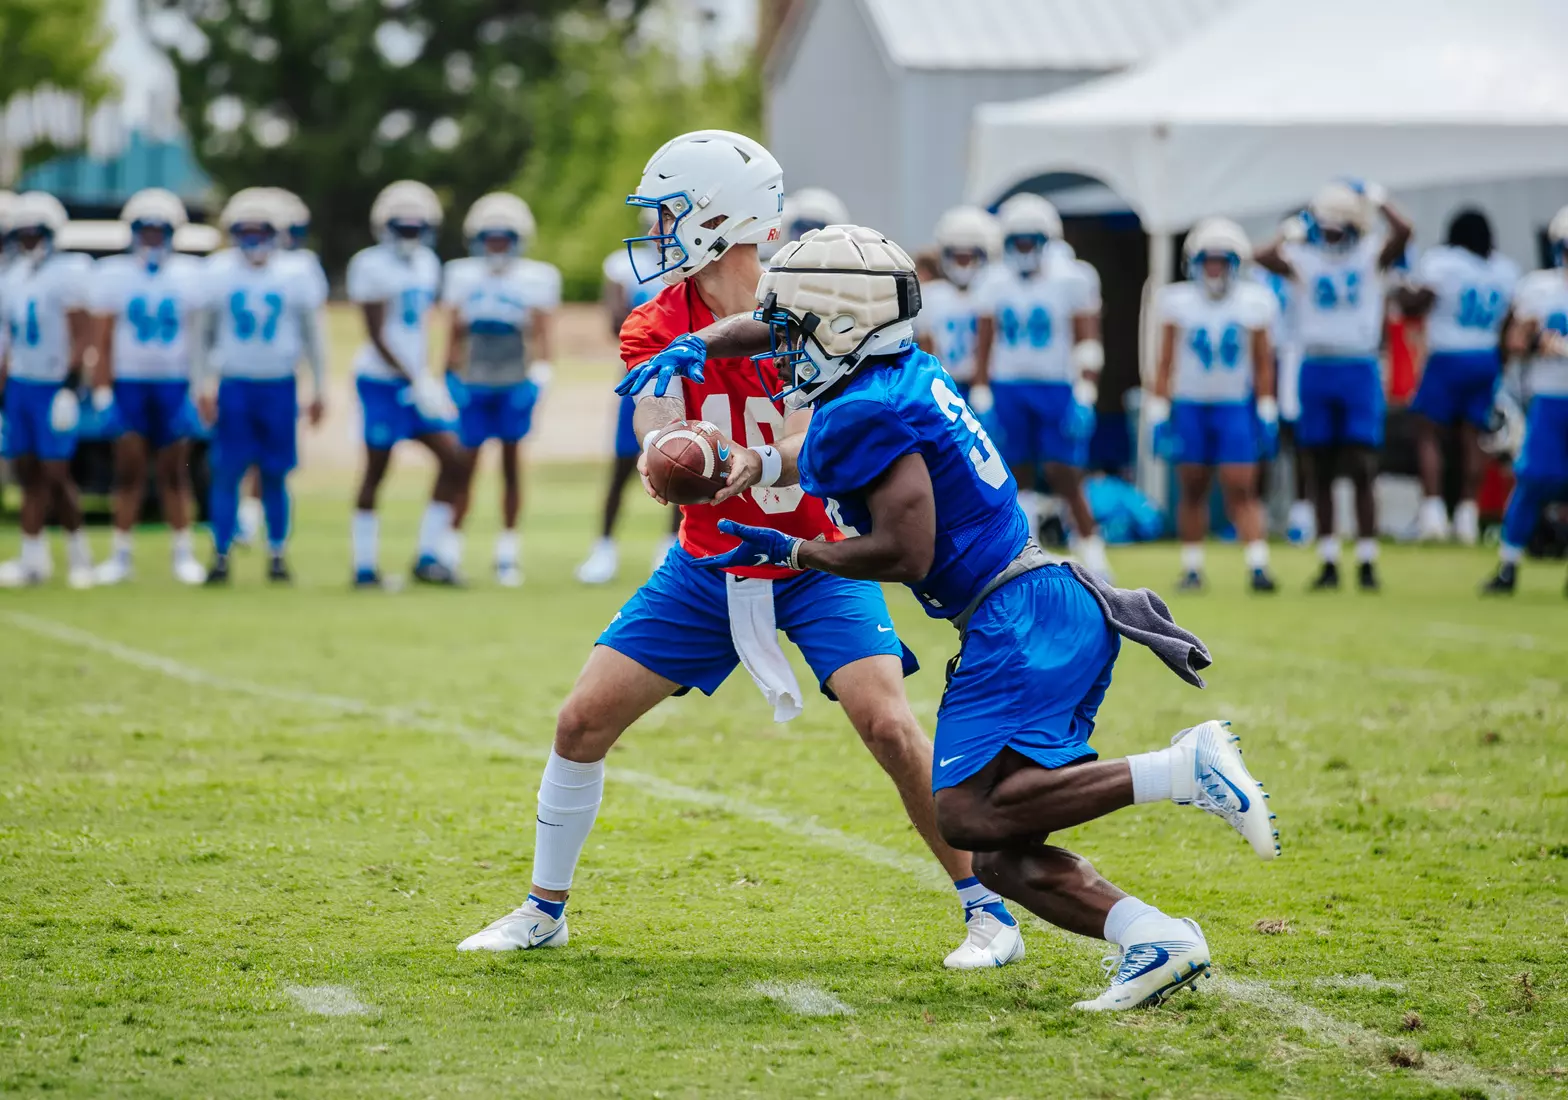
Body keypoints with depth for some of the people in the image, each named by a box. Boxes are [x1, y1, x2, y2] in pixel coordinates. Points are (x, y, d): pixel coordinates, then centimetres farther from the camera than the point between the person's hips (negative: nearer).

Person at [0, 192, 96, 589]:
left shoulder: (68, 273, -8)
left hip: (53, 387, -6)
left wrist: (70, 385, -17)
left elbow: (80, 337, -11)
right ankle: (32, 557, 6)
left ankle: (78, 548, 9)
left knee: (54, 473, -7)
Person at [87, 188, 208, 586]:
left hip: (175, 385, 0)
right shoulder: (113, 275, 4)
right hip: (128, 383, 0)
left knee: (174, 473, 1)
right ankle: (121, 554, 2)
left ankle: (184, 553, 8)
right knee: (129, 468, -3)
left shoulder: (190, 276, 5)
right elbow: (103, 339, 3)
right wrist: (102, 389, -3)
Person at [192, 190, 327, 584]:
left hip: (279, 388, 0)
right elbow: (202, 336, 9)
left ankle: (277, 555, 13)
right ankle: (221, 555, 0)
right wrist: (203, 385, 1)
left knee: (275, 475, 4)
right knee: (227, 473, -6)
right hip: (234, 385, 0)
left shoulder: (296, 277, 3)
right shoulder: (218, 275, 3)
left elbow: (313, 336, 9)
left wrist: (319, 388, 6)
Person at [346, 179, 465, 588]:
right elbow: (377, 335, -14)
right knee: (376, 470, -1)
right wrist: (415, 382, -17)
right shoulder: (371, 266, -11)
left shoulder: (426, 263, 11)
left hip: (418, 380, 7)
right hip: (382, 381, -7)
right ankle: (365, 565, 8)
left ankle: (429, 557, 5)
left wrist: (427, 378, 16)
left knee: (452, 458, -1)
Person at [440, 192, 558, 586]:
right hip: (473, 385, 1)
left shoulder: (535, 279, 0)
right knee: (466, 463, 2)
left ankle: (508, 549, 8)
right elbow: (455, 335, 10)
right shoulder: (462, 276, 5)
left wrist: (538, 376, -13)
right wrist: (451, 378, 4)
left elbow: (540, 335, -1)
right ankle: (452, 547, 9)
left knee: (511, 461, 1)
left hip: (514, 385, -1)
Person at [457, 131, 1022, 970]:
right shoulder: (657, 330, -7)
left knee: (887, 725, -21)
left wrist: (757, 466, -46)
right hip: (711, 567, 4)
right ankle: (544, 909, 20)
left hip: (815, 562, -4)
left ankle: (987, 908, -6)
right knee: (583, 720, 0)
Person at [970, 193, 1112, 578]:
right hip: (1009, 387, 4)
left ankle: (1091, 550, 6)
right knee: (1018, 475, 5)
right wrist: (981, 399, 5)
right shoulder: (994, 283, 6)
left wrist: (1084, 398, -13)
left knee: (1064, 475, -8)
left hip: (1058, 388, -4)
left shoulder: (1072, 280, -5)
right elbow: (984, 344, 10)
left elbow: (1087, 343, -6)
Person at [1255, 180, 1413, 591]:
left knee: (1361, 469, -5)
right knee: (1319, 470, 5)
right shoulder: (1305, 258, 4)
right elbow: (1263, 256, -12)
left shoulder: (1370, 255, 1)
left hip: (1359, 370, -2)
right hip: (1316, 368, 2)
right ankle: (1328, 562, 11)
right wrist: (1292, 233, -3)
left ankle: (1367, 562, -2)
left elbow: (1402, 232, -17)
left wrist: (1377, 200, -6)